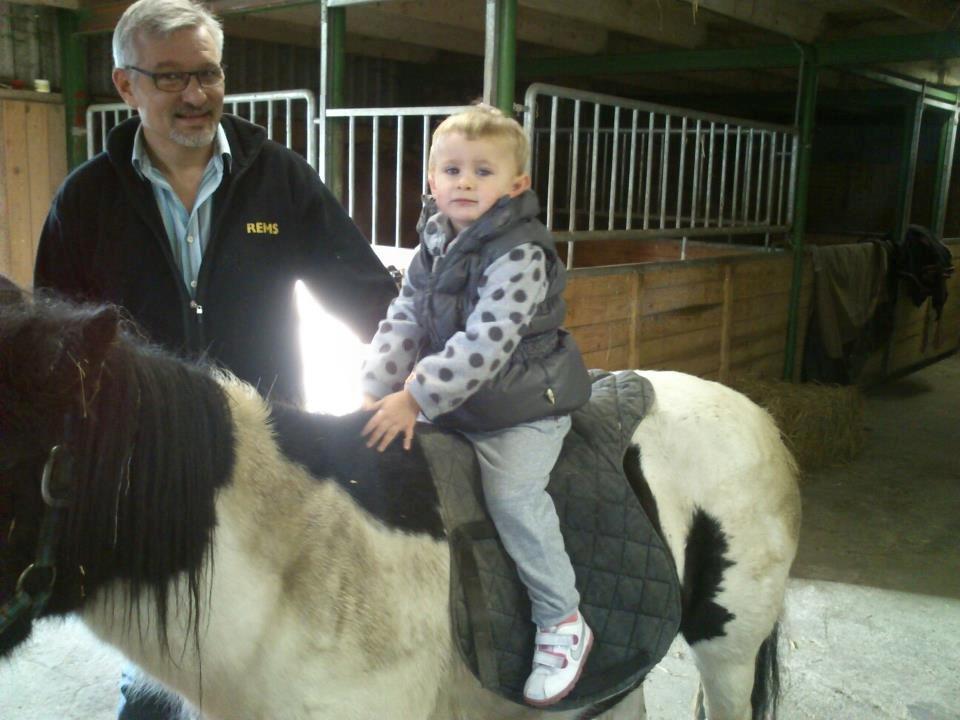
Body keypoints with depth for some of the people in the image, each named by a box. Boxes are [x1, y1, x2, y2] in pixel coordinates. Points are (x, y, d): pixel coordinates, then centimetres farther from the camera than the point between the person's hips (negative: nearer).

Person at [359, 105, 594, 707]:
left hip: (524, 407, -8)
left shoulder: (519, 255, -19)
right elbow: (403, 322, 3)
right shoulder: (433, 249, 5)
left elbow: (485, 342, -28)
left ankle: (562, 623, -3)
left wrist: (416, 397, -30)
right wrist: (377, 390, -10)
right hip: (454, 406, 8)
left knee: (512, 493, -20)